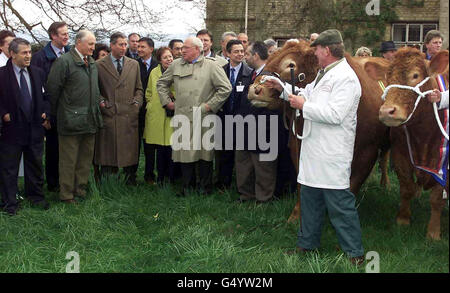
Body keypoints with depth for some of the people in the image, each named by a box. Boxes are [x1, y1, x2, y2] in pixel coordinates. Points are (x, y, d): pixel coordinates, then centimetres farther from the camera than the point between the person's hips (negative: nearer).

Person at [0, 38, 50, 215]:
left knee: (35, 165, 15)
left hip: (35, 127, 4)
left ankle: (36, 196, 32)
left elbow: (46, 96, 13)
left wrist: (45, 113, -1)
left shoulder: (38, 73, 6)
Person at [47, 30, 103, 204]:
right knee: (68, 160, 0)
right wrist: (55, 113, -3)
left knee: (86, 158, 13)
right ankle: (66, 195, 9)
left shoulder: (92, 64, 14)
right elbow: (52, 89, -10)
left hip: (90, 120, 7)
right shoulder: (64, 62, -10)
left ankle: (81, 190, 25)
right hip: (71, 121, -7)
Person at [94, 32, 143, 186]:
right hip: (108, 115, -2)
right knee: (108, 153, 0)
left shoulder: (134, 64, 14)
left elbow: (139, 89, 18)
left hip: (129, 115, 2)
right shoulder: (99, 65, 5)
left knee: (129, 151, 3)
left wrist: (136, 102, 3)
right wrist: (101, 101, -6)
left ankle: (130, 182, 12)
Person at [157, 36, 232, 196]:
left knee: (204, 153, 1)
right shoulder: (176, 65, 12)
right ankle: (187, 186, 17)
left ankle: (205, 187, 13)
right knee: (184, 152, 5)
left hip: (203, 118, -3)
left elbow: (225, 88, -4)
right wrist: (167, 101, 14)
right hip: (182, 117, 4)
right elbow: (161, 83, 24)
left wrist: (210, 105, -6)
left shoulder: (211, 66, -1)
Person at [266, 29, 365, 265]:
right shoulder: (324, 74, 17)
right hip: (314, 151, 10)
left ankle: (355, 252, 7)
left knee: (340, 204, -4)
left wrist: (304, 106, -17)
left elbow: (334, 114, -26)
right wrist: (283, 88, 24)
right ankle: (307, 243, 31)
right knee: (310, 199, 18)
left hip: (333, 155, -10)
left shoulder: (345, 78, -16)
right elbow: (308, 94, 32)